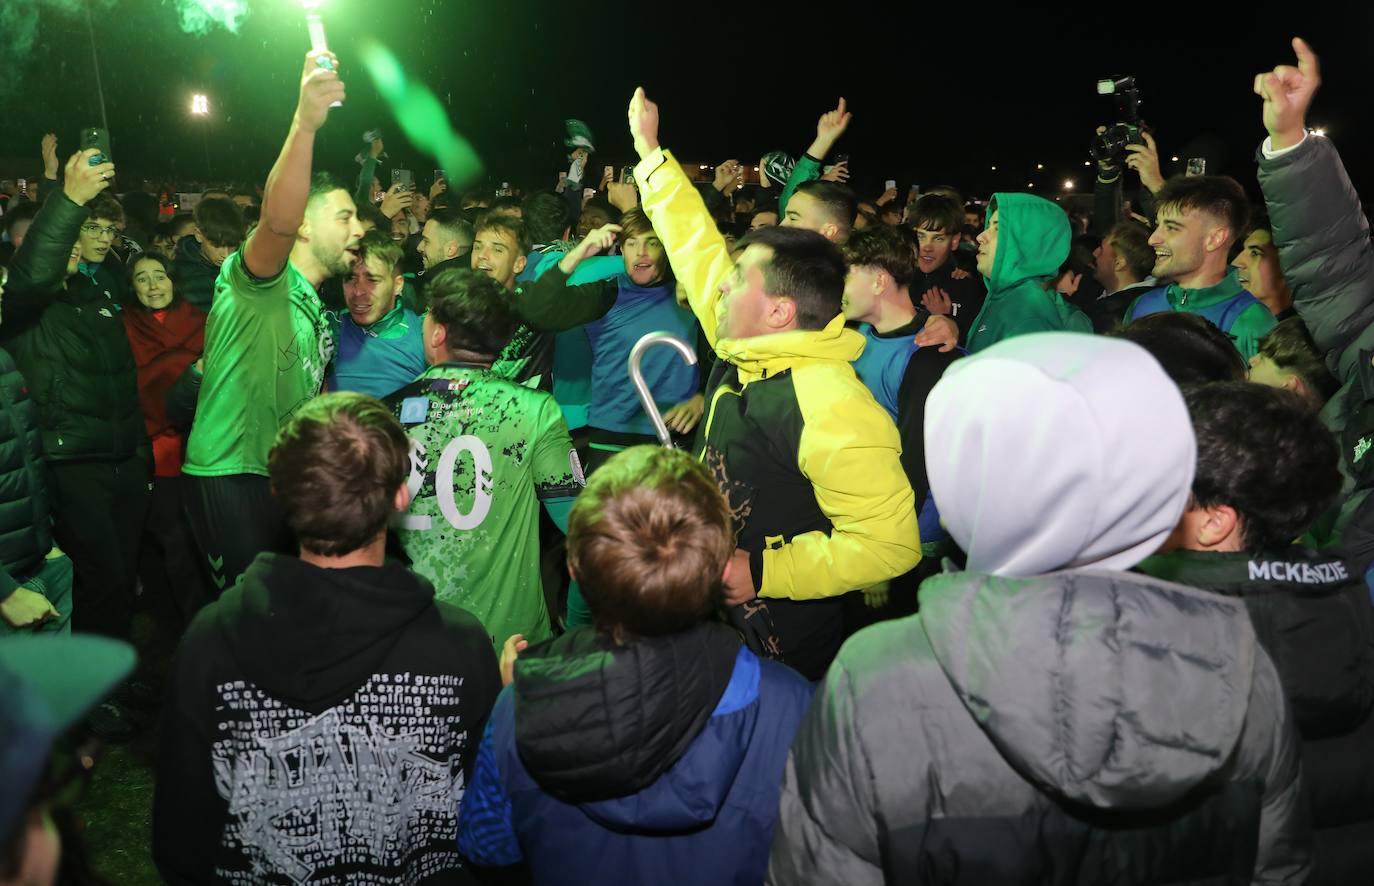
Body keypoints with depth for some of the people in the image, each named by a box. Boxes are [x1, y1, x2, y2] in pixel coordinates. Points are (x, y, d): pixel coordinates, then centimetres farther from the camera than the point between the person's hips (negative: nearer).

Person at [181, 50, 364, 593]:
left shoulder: (317, 311, 18)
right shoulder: (259, 279, -10)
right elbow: (277, 221, -33)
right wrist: (304, 125, -46)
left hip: (284, 480, 9)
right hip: (229, 479, -9)